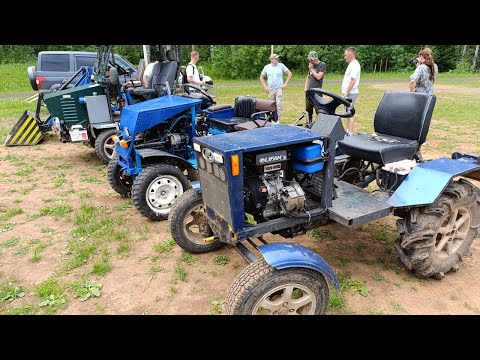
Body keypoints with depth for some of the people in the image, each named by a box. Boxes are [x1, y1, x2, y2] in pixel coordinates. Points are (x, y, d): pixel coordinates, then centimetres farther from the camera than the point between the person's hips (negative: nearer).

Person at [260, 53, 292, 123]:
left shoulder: (281, 66, 0)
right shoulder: (266, 67, 5)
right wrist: (265, 86, 4)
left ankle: (278, 120, -10)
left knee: (279, 104, -12)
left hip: (279, 89, -2)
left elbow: (289, 73, 5)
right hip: (270, 90, 2)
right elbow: (261, 77, 14)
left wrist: (285, 83, -2)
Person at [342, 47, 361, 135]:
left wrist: (346, 93, -20)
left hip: (350, 93, -10)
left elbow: (353, 81, -21)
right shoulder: (352, 64, 16)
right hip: (348, 93, 10)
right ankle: (348, 131, 24)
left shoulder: (354, 65, -15)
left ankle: (350, 134, -7)